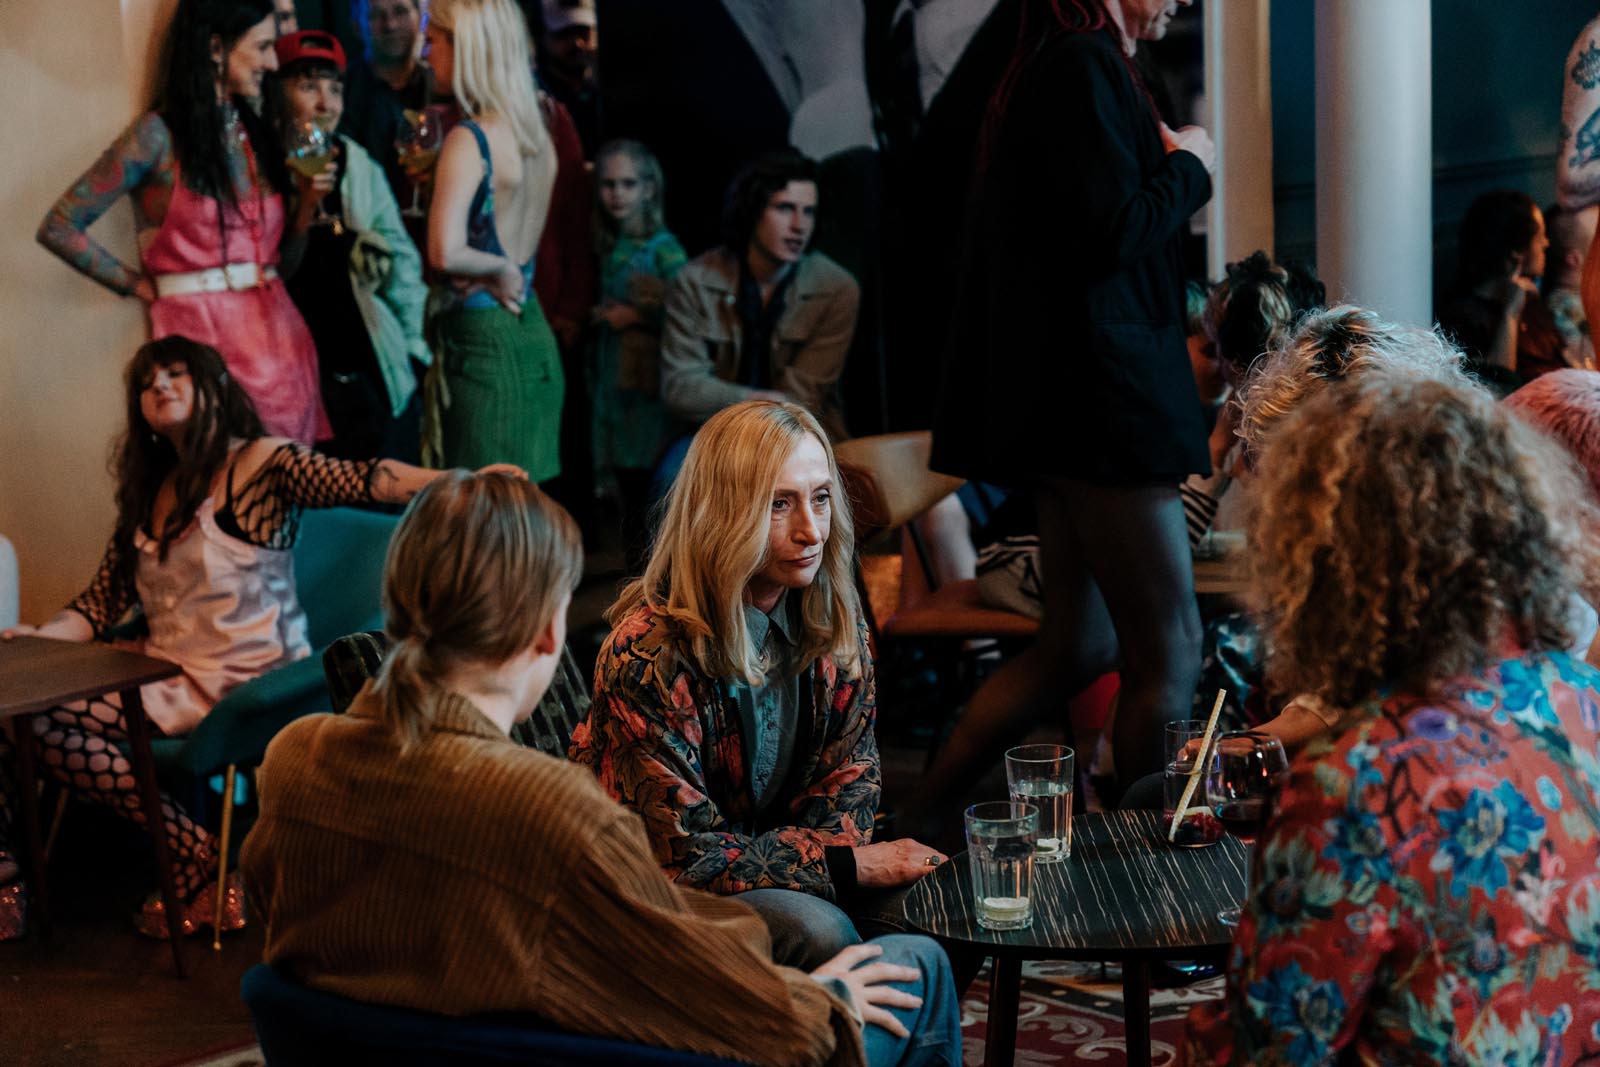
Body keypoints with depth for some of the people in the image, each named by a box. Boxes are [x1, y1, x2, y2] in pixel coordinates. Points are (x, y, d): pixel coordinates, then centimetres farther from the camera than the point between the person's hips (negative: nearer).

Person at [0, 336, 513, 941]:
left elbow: (358, 482, -21)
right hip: (165, 675, 7)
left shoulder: (262, 463, -4)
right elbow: (103, 604, 17)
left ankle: (200, 861, -11)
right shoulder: (149, 492, 17)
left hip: (234, 684, -7)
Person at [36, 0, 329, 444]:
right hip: (203, 333, -5)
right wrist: (140, 287, -3)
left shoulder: (255, 133, 13)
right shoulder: (158, 136, -5)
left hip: (277, 329, 6)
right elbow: (59, 228, -6)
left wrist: (308, 199, -1)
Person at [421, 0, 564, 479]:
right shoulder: (538, 137, 9)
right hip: (536, 336, 8)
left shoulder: (469, 139, -14)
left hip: (483, 339, -8)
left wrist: (502, 269, -10)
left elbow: (445, 252, -25)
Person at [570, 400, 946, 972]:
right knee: (818, 932, -31)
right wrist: (847, 863, -24)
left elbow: (850, 765, 6)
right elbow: (685, 854, -23)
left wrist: (831, 841, -16)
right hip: (659, 896, -6)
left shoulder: (831, 614, -5)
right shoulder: (648, 656, -26)